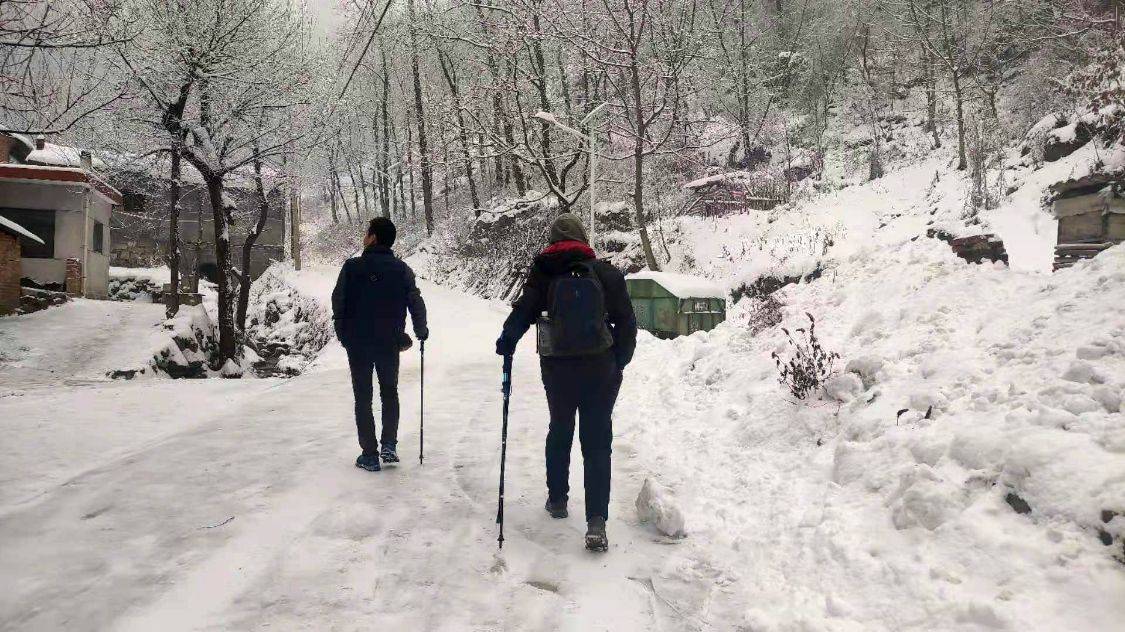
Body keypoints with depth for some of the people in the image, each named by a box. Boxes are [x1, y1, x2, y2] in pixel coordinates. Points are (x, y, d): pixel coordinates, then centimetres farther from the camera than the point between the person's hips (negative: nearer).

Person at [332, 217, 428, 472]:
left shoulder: (352, 267, -8)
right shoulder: (401, 269, -4)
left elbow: (338, 303, -6)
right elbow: (416, 303, -4)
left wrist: (343, 334, 7)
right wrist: (421, 332, 10)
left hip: (357, 343, -1)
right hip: (390, 343, 1)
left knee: (363, 397, 8)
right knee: (390, 392, 18)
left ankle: (370, 454, 8)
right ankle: (389, 445, 8)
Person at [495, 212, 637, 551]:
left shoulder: (543, 272, -3)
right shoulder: (606, 272, -1)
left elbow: (524, 310, -6)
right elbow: (626, 322, 2)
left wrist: (506, 340, 9)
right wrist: (619, 363, 12)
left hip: (557, 367, 1)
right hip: (600, 368, -1)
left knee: (560, 431, 22)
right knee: (597, 441, 1)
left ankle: (557, 499, 34)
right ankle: (596, 521, -7)